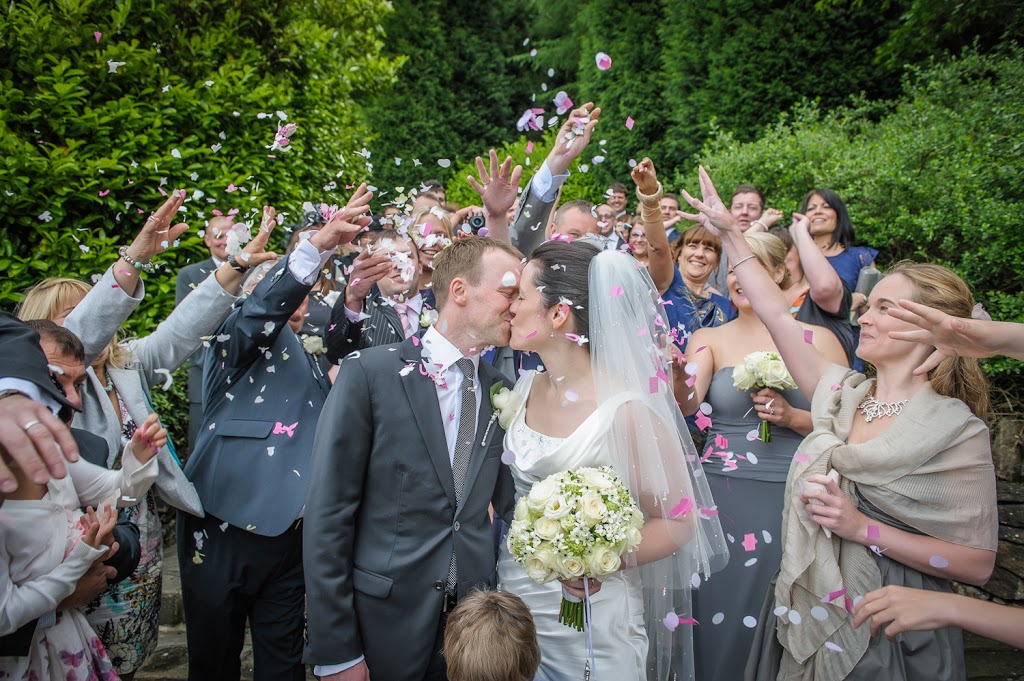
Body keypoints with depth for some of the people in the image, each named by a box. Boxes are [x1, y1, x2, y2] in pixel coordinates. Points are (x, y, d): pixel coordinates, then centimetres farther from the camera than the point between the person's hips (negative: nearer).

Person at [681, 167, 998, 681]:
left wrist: (863, 528, -21)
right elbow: (777, 316, 4)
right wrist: (730, 234, 6)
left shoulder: (957, 431, -14)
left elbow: (978, 564, -14)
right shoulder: (842, 392, 0)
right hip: (804, 616, 5)